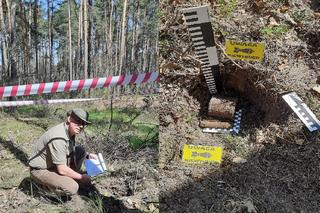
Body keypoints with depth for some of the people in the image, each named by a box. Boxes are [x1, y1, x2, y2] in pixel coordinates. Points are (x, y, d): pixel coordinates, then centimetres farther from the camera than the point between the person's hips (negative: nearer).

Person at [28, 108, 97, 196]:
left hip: (55, 164, 9)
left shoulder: (70, 131, -2)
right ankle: (46, 184, 1)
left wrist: (88, 155, 1)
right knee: (72, 188, -25)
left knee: (80, 150, 1)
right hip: (40, 170, -9)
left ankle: (69, 179, 8)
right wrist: (81, 177, -15)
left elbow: (72, 151, 17)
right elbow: (62, 169, -28)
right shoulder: (58, 138, -31)